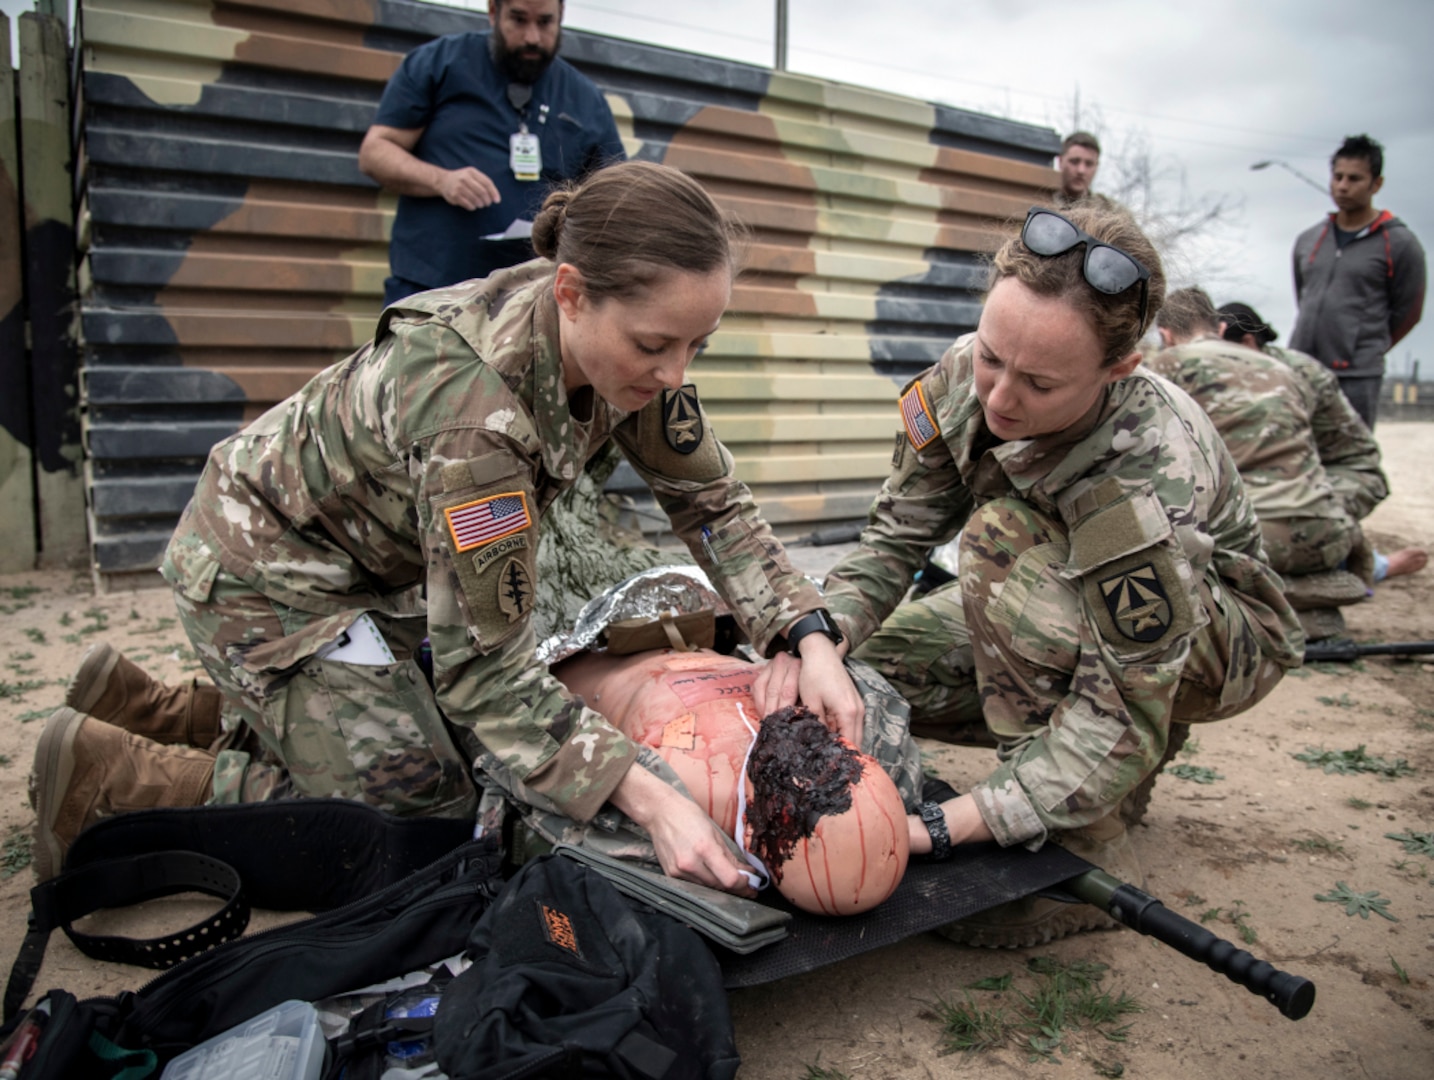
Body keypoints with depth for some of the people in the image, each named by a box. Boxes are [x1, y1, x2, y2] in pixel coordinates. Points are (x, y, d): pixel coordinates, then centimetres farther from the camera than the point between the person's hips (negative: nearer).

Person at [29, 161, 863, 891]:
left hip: (379, 563, 8)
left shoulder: (623, 339, -16)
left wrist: (811, 637, -20)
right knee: (425, 816, -7)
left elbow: (714, 503, -7)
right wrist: (645, 798, -40)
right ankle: (112, 773, 5)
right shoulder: (471, 400, -39)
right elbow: (485, 663, -33)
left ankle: (145, 705, 25)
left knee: (470, 746, 17)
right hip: (267, 571, -8)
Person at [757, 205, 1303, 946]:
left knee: (1003, 536, -35)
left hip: (1218, 638, -6)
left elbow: (1122, 718, -36)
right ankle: (1132, 757, 7)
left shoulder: (1152, 482, -39)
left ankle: (1088, 857, -23)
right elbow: (896, 535, -13)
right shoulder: (964, 377, -22)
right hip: (1062, 614, 6)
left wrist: (941, 828, -45)